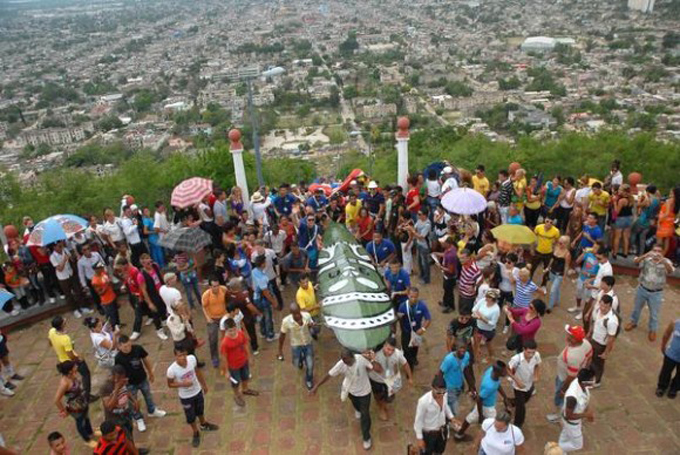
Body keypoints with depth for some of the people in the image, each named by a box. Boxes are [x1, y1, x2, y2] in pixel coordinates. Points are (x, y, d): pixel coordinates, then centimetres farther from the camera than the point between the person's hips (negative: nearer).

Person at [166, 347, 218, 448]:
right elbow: (170, 384, -15)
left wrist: (204, 384, 7)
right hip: (185, 397, -3)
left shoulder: (192, 359, -24)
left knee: (200, 410, 30)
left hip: (197, 391, 3)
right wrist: (182, 384, -32)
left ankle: (204, 424, 60)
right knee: (190, 416, 20)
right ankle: (196, 433, 49)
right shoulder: (172, 370, -33)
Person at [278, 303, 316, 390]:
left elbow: (312, 324, -2)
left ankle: (308, 380, 40)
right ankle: (301, 358, 58)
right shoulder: (286, 321, -30)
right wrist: (280, 350, -3)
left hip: (308, 343, 1)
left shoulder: (307, 315, -25)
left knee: (310, 365, 7)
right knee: (297, 364, 19)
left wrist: (311, 326, -28)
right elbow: (282, 335, -13)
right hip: (296, 345, 0)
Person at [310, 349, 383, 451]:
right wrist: (316, 386, -17)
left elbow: (379, 370, -37)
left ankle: (366, 438, 35)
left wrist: (372, 360, -48)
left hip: (364, 391, -2)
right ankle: (358, 409, 75)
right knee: (355, 403, 36)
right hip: (351, 390, 2)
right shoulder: (341, 364, -33)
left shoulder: (362, 359, -37)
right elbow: (329, 375, -21)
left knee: (365, 415, 11)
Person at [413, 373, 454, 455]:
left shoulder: (444, 395, -17)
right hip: (428, 433, -6)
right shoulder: (424, 401, -34)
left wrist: (451, 417, -3)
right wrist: (420, 439, -16)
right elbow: (418, 420, -22)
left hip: (442, 430, 6)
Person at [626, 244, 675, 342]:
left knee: (654, 313, 15)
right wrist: (646, 255, -47)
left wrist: (662, 260, -52)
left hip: (656, 293, -1)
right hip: (642, 289, 1)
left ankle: (653, 330, 38)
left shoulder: (666, 262, -15)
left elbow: (670, 270, -35)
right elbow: (636, 261, -30)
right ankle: (633, 322, 47)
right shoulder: (646, 259, -12)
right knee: (637, 307, 22)